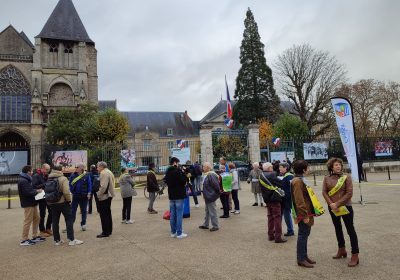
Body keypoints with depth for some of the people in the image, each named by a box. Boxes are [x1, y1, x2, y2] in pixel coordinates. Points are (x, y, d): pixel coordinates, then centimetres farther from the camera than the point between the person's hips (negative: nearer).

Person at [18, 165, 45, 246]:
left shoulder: (26, 179, 16)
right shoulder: (23, 181, -18)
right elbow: (27, 192, -25)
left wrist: (36, 190, 2)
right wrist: (37, 191, -12)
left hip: (32, 203, 10)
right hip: (28, 204, -10)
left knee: (36, 219, 15)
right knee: (28, 221, -3)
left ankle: (35, 236, 25)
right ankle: (24, 240, 6)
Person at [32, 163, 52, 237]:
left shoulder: (47, 175, 12)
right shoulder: (36, 176, -9)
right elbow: (34, 186, -20)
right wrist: (44, 185, -25)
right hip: (42, 197, -7)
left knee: (51, 212, 10)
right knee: (42, 214, 2)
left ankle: (48, 228, 25)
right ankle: (42, 231, 14)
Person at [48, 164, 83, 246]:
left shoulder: (49, 179, 5)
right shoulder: (63, 179, -13)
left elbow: (47, 191, 7)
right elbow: (66, 192, -20)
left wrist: (50, 199, 16)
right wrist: (69, 200, -7)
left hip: (52, 203, 6)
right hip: (63, 202, -6)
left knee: (55, 221, 11)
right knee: (69, 220, 3)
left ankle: (57, 240, 17)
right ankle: (71, 239, 3)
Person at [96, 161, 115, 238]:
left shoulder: (104, 173, -16)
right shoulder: (109, 172, 15)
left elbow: (103, 186, -25)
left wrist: (99, 195, -15)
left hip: (104, 197, -10)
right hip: (109, 195, 10)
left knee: (104, 215, -3)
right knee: (108, 214, 17)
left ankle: (105, 232, 3)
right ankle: (109, 231, 26)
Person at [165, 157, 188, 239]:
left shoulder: (167, 172, 9)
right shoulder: (178, 171, -16)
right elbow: (183, 181, -18)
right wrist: (184, 174, -5)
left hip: (171, 195, 7)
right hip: (179, 195, -7)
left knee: (172, 214, 13)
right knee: (179, 214, -1)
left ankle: (173, 232, 20)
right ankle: (179, 233, 3)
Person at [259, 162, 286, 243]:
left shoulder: (261, 176, 8)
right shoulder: (271, 175, -17)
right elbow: (281, 183, -15)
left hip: (267, 199, 8)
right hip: (274, 199, -8)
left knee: (270, 217, 17)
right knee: (277, 217, -1)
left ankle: (270, 235, 24)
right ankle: (278, 237, 2)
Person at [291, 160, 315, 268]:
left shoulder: (300, 180, 13)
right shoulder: (297, 181, -20)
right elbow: (299, 200, -24)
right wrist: (304, 215, -23)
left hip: (307, 212, 10)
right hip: (303, 214, -10)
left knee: (305, 234, 17)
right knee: (303, 235, 0)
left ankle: (304, 256, 29)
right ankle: (301, 259, 10)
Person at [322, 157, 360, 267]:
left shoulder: (346, 177, -7)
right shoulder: (327, 178, 1)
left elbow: (349, 193, -12)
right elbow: (324, 192, -1)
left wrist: (338, 204, -16)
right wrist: (331, 204, -15)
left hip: (345, 207, -4)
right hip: (332, 208, 4)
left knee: (350, 230, -1)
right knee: (337, 228, 17)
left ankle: (355, 256, 5)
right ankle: (342, 250, 34)